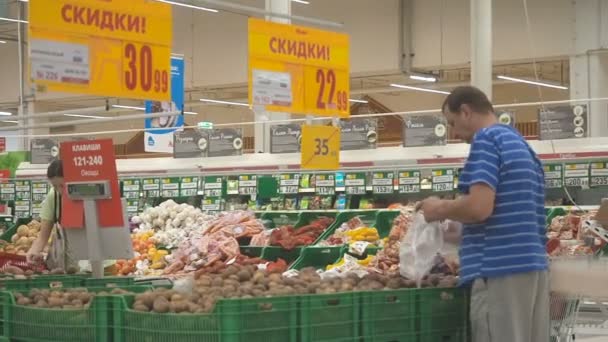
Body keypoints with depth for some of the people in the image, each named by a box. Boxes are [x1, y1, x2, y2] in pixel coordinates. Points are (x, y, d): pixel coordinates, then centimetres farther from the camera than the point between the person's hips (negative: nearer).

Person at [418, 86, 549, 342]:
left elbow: (479, 207, -19)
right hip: (532, 265, 9)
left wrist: (440, 209, -1)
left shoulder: (486, 139, -7)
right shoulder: (521, 145, 20)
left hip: (500, 269, -9)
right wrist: (457, 229, 26)